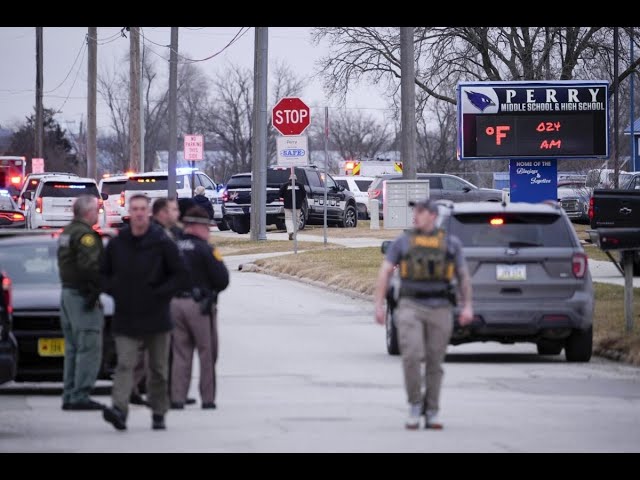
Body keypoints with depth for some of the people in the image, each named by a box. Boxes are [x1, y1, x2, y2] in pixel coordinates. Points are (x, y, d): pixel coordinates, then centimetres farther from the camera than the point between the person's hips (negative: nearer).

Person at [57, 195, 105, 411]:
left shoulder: (66, 233, 17)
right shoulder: (86, 234, -14)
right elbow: (88, 265, -26)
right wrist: (94, 290, -19)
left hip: (67, 293, 10)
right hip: (82, 295, -10)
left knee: (72, 349, 14)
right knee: (89, 348, -9)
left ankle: (69, 396, 15)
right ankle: (80, 396, -12)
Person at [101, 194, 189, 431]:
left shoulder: (162, 243, -4)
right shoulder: (116, 244, 3)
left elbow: (181, 275, -2)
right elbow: (103, 274, 17)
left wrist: (161, 293, -10)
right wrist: (114, 290, 0)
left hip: (156, 316, -1)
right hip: (125, 318, 1)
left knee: (158, 369, 8)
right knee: (125, 364, -14)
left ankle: (158, 414, 20)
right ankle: (119, 409, -26)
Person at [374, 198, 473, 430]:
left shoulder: (451, 243, 9)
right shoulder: (403, 241, 7)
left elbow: (464, 275, 11)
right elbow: (385, 272, 5)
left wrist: (467, 306, 0)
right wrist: (379, 304, -4)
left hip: (440, 309, 1)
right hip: (411, 307, -1)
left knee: (435, 363, 3)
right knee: (411, 356, -17)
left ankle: (431, 414, 12)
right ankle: (415, 405, 0)